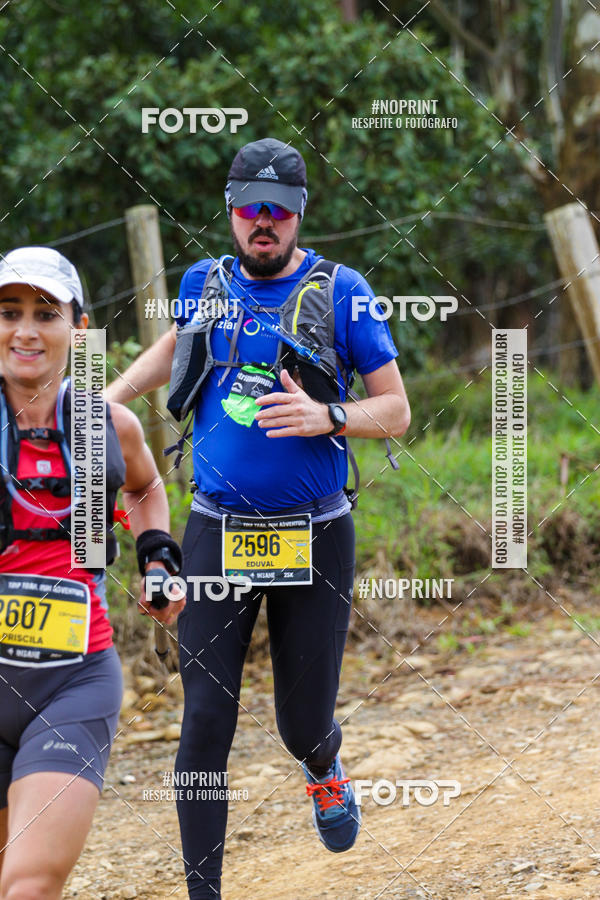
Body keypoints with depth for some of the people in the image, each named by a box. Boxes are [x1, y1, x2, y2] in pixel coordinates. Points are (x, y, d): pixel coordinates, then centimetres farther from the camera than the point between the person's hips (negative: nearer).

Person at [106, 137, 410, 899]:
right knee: (205, 724, -7)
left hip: (314, 539, -1)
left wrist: (327, 415, -21)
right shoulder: (205, 284, 5)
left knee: (303, 726, 6)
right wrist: (109, 396, 18)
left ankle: (324, 765, 44)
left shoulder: (340, 291, -4)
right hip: (218, 535, 2)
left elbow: (396, 412, -3)